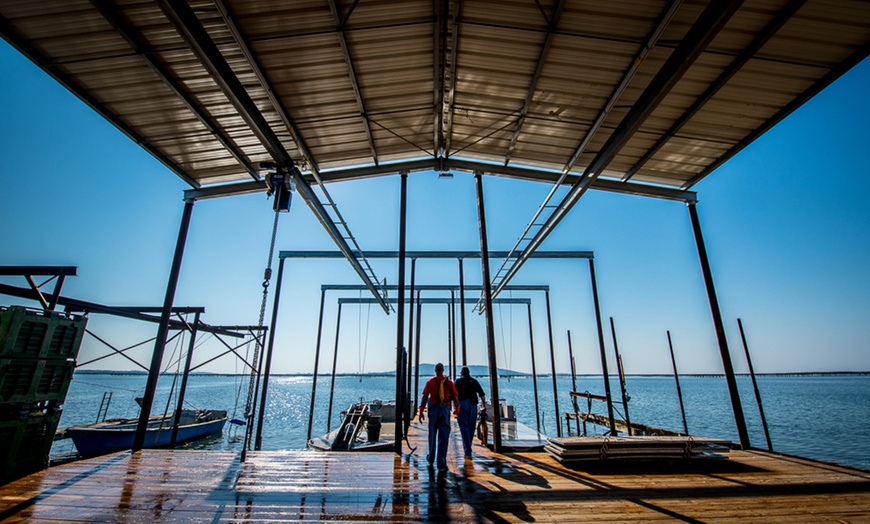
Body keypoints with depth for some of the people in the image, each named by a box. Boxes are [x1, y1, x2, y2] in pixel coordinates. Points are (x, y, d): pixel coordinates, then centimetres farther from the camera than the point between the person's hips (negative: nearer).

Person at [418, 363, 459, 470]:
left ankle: (431, 458, 35)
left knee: (432, 435, 18)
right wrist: (457, 409, 13)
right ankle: (441, 463, 2)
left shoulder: (430, 382, -2)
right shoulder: (449, 382, 0)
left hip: (433, 409, 1)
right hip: (445, 410, -1)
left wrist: (421, 411, -3)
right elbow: (455, 397, -1)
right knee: (443, 437, 3)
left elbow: (425, 397, -6)